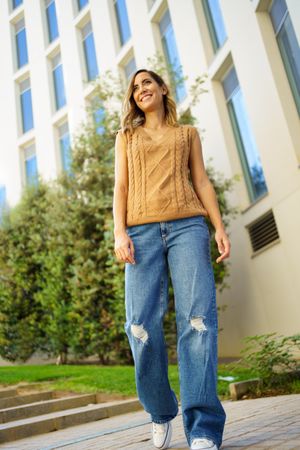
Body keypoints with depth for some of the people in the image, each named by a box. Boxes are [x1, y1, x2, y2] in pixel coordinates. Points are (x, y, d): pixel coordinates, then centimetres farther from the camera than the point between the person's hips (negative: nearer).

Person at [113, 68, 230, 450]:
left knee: (197, 317, -15)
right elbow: (120, 187, 13)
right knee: (142, 325, -10)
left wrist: (219, 226, 3)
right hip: (143, 230, 1)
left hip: (188, 225, 0)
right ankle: (161, 412, 9)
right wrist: (119, 232, -2)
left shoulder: (188, 133, 23)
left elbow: (201, 182, 17)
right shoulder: (126, 137, 24)